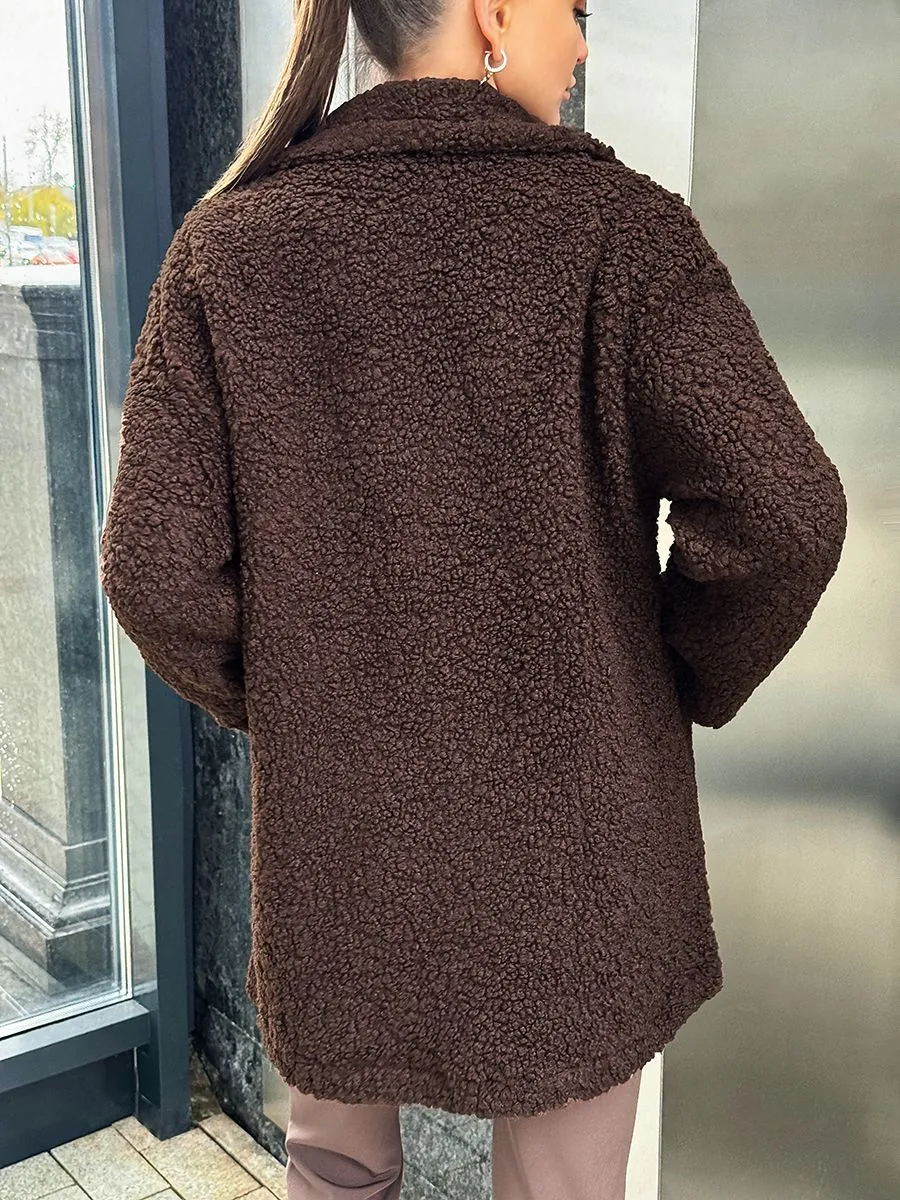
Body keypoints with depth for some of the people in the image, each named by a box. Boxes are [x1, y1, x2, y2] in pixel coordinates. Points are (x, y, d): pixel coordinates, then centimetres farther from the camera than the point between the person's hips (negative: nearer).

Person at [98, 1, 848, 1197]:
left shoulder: (227, 248, -4)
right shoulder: (611, 222, -11)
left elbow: (156, 570, -8)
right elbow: (782, 509, -19)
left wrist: (283, 706, 9)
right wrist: (687, 683, -1)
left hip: (332, 837, 3)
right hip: (572, 837, -2)